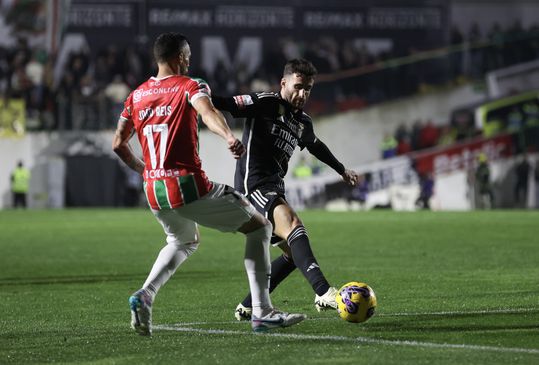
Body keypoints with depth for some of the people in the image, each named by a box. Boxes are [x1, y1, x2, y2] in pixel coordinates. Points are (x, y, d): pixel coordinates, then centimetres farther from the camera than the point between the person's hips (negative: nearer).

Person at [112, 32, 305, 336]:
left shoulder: (137, 96, 13)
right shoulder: (190, 86, -3)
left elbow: (118, 144, 16)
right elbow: (207, 112, -26)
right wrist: (230, 137, -43)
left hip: (154, 192, 7)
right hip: (189, 186, -6)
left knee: (184, 242, 34)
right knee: (260, 226, 8)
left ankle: (145, 296, 9)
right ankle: (262, 312, -1)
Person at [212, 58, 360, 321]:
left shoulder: (303, 123, 20)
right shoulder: (265, 103, -4)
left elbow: (316, 147, 39)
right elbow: (227, 105, -13)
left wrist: (342, 171, 52)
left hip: (274, 192, 10)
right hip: (254, 187, -10)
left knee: (294, 253, 9)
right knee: (294, 226, -30)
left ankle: (248, 308, 17)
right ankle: (324, 293, -46)